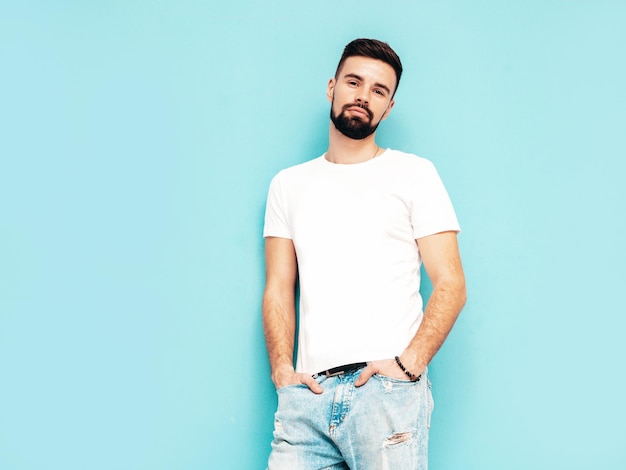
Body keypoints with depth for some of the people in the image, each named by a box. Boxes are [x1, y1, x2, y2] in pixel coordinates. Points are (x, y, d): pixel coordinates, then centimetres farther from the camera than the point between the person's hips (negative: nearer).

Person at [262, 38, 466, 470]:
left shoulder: (414, 174, 7)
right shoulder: (289, 184, 16)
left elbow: (451, 284, 0)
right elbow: (279, 290, 13)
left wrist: (408, 362, -13)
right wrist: (282, 369, -2)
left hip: (387, 389, -2)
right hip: (309, 391, 3)